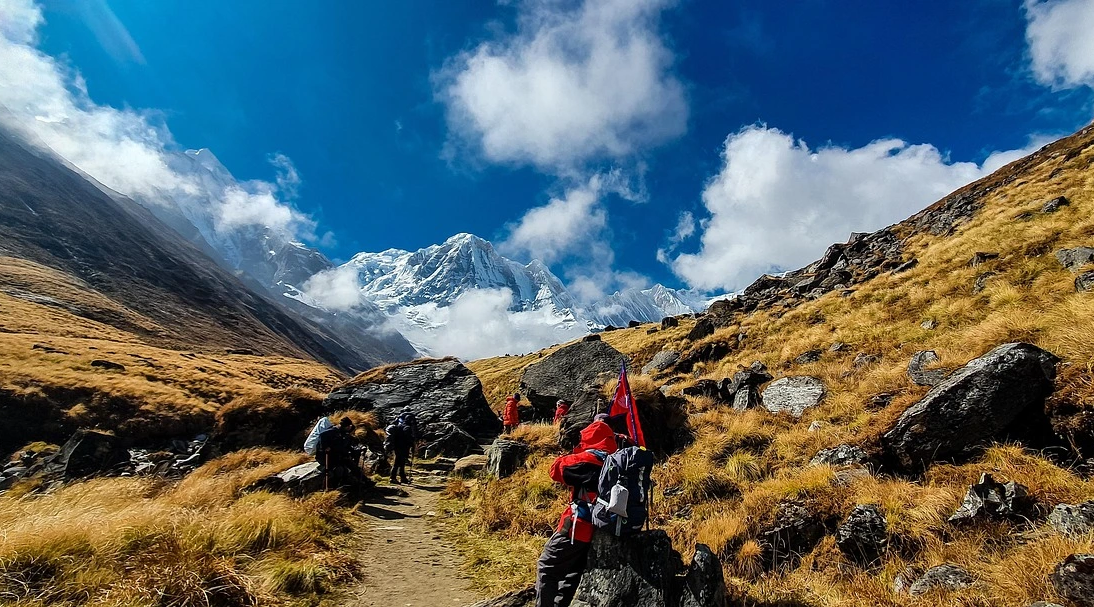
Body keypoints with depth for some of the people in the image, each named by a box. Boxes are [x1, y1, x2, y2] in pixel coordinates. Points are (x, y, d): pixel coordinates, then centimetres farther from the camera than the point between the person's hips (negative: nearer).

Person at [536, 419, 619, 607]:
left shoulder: (588, 459, -18)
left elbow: (557, 469, -11)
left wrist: (575, 451, 0)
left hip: (579, 526, -8)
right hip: (598, 528, 8)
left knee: (546, 567, 6)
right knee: (571, 571, 20)